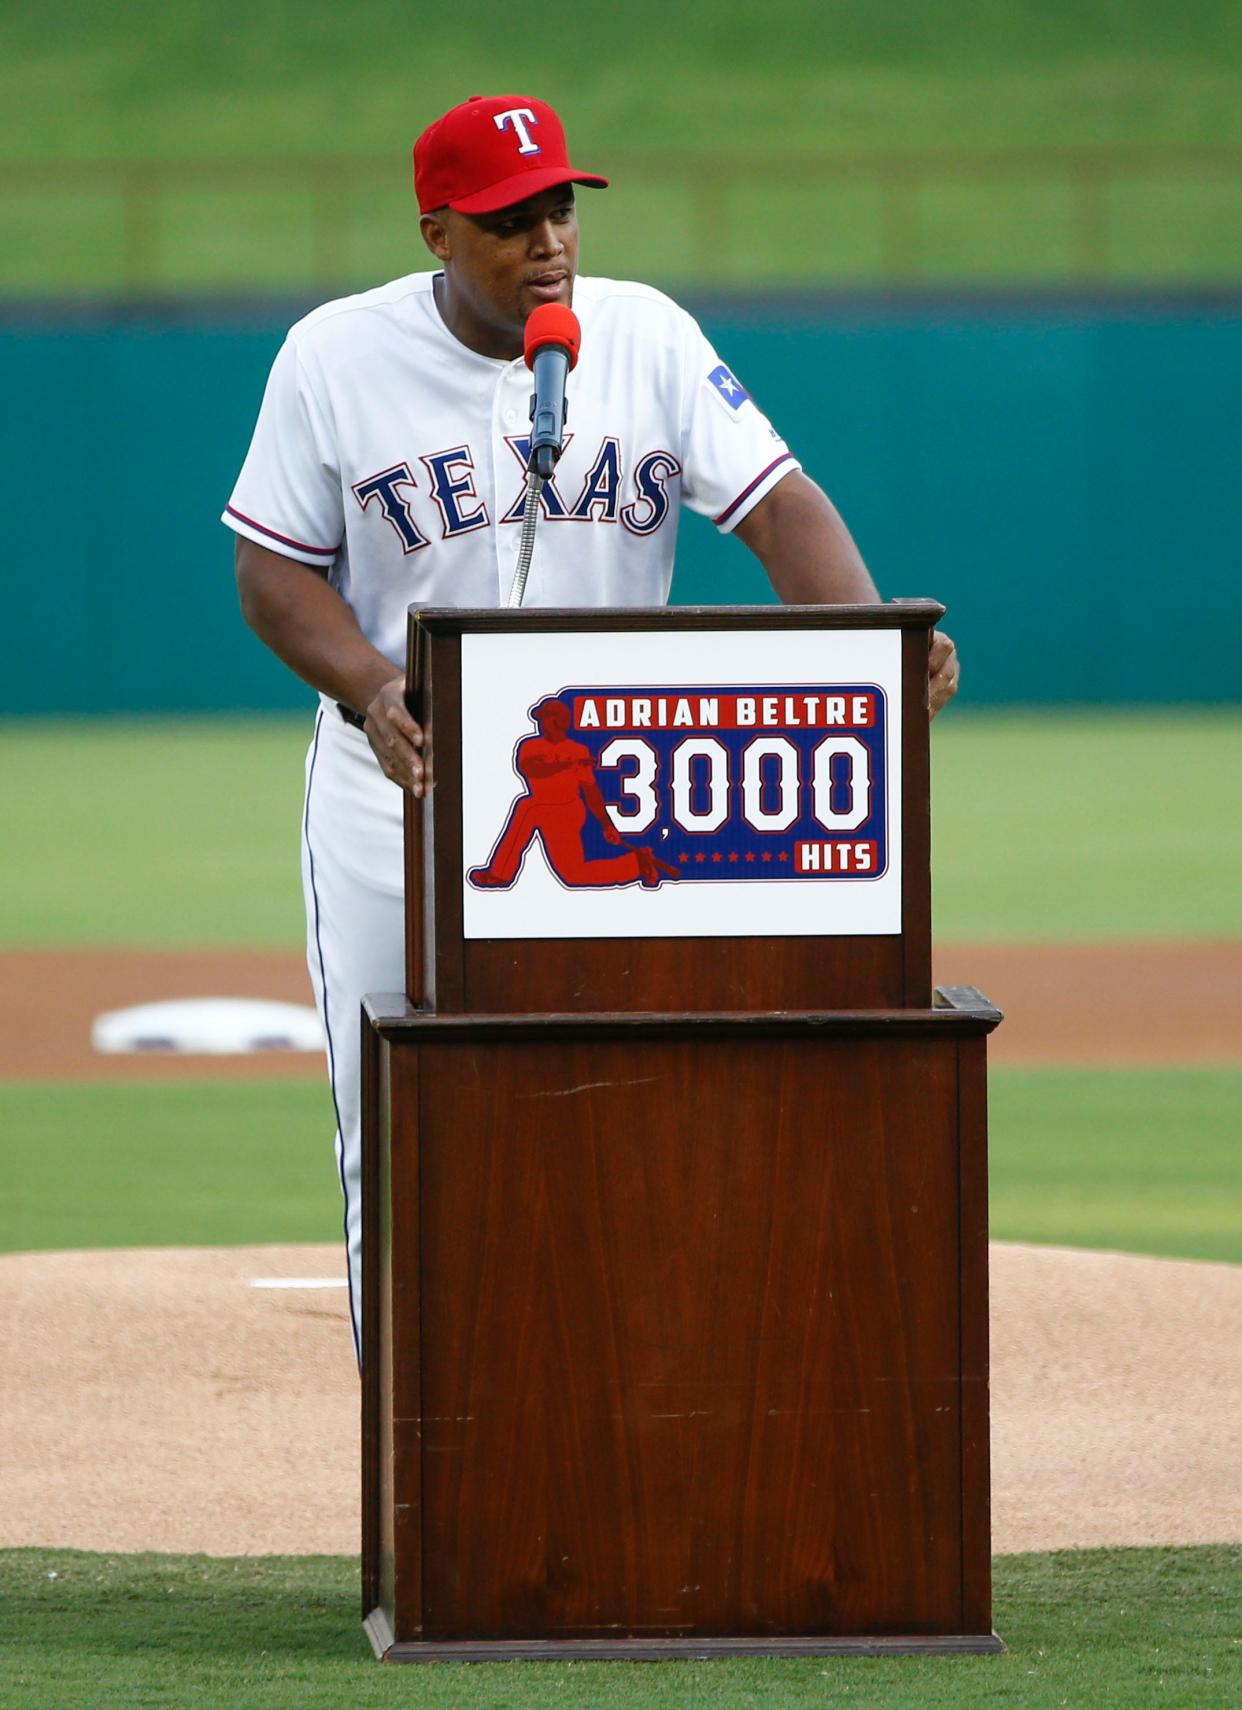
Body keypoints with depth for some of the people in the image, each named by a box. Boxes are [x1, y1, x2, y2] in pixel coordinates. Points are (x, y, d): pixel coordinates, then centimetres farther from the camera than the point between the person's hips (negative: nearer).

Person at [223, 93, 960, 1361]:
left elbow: (777, 506, -7)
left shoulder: (647, 337, -1)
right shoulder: (336, 357, -4)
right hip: (397, 782, -1)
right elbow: (275, 572, -2)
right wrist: (375, 693, -21)